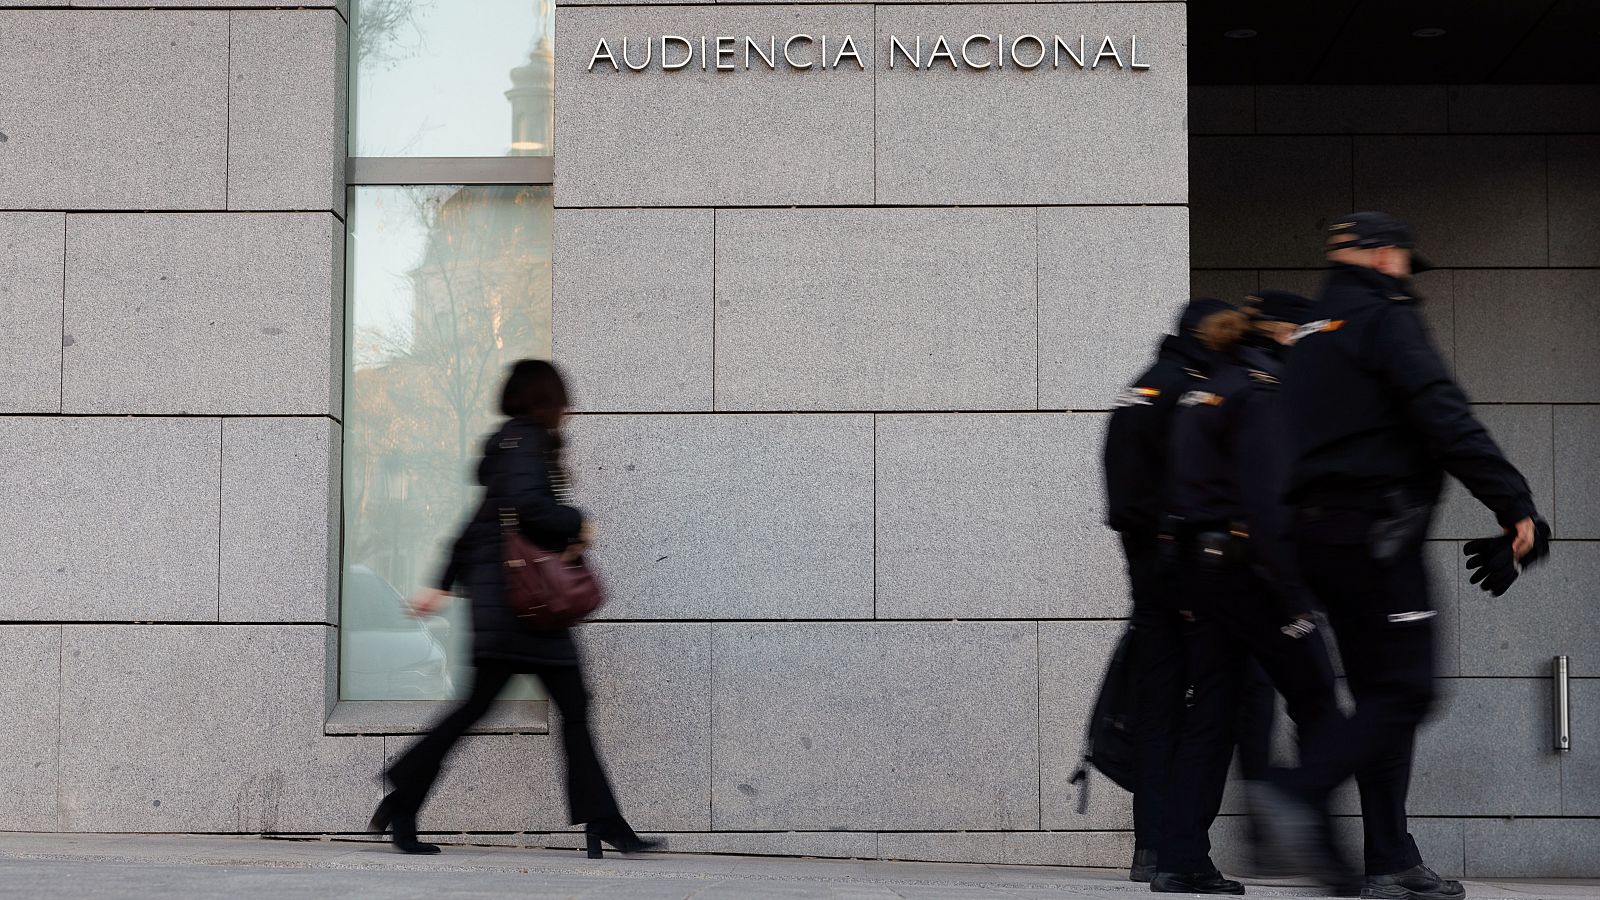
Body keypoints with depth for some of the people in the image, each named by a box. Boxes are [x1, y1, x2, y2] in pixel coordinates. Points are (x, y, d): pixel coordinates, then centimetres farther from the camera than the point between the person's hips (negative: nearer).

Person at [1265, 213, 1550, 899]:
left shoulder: (1310, 336, 21)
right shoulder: (1385, 319, -6)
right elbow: (1446, 420, -16)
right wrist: (1514, 504, -16)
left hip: (1320, 531, 9)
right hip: (1377, 532, -9)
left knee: (1381, 696, 10)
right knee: (1405, 692, -8)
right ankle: (1302, 792, -21)